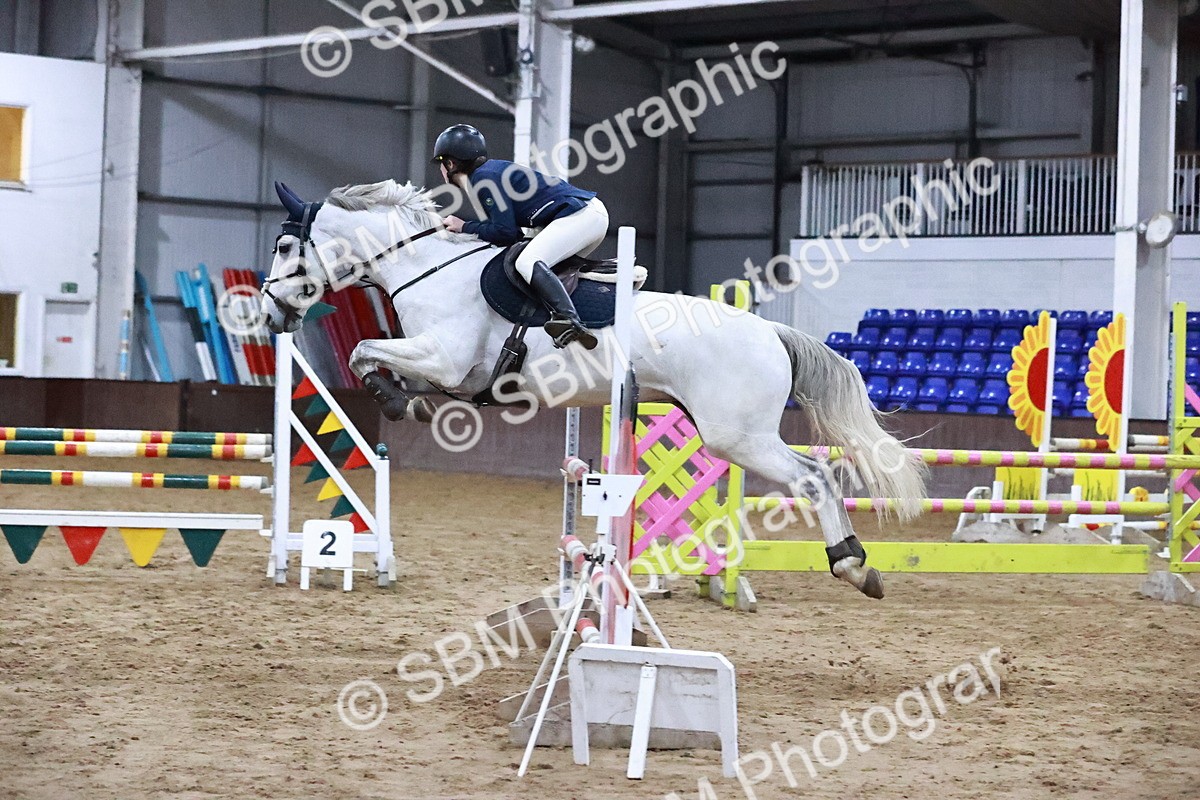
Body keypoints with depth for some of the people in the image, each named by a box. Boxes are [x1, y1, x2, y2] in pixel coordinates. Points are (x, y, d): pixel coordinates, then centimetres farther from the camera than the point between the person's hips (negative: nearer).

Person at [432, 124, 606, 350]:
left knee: (528, 262, -26)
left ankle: (569, 321, -45)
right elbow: (513, 233, 19)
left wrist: (464, 227, -3)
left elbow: (505, 232, -15)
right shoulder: (491, 171, 22)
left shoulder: (483, 177, -8)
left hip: (581, 215, -11)